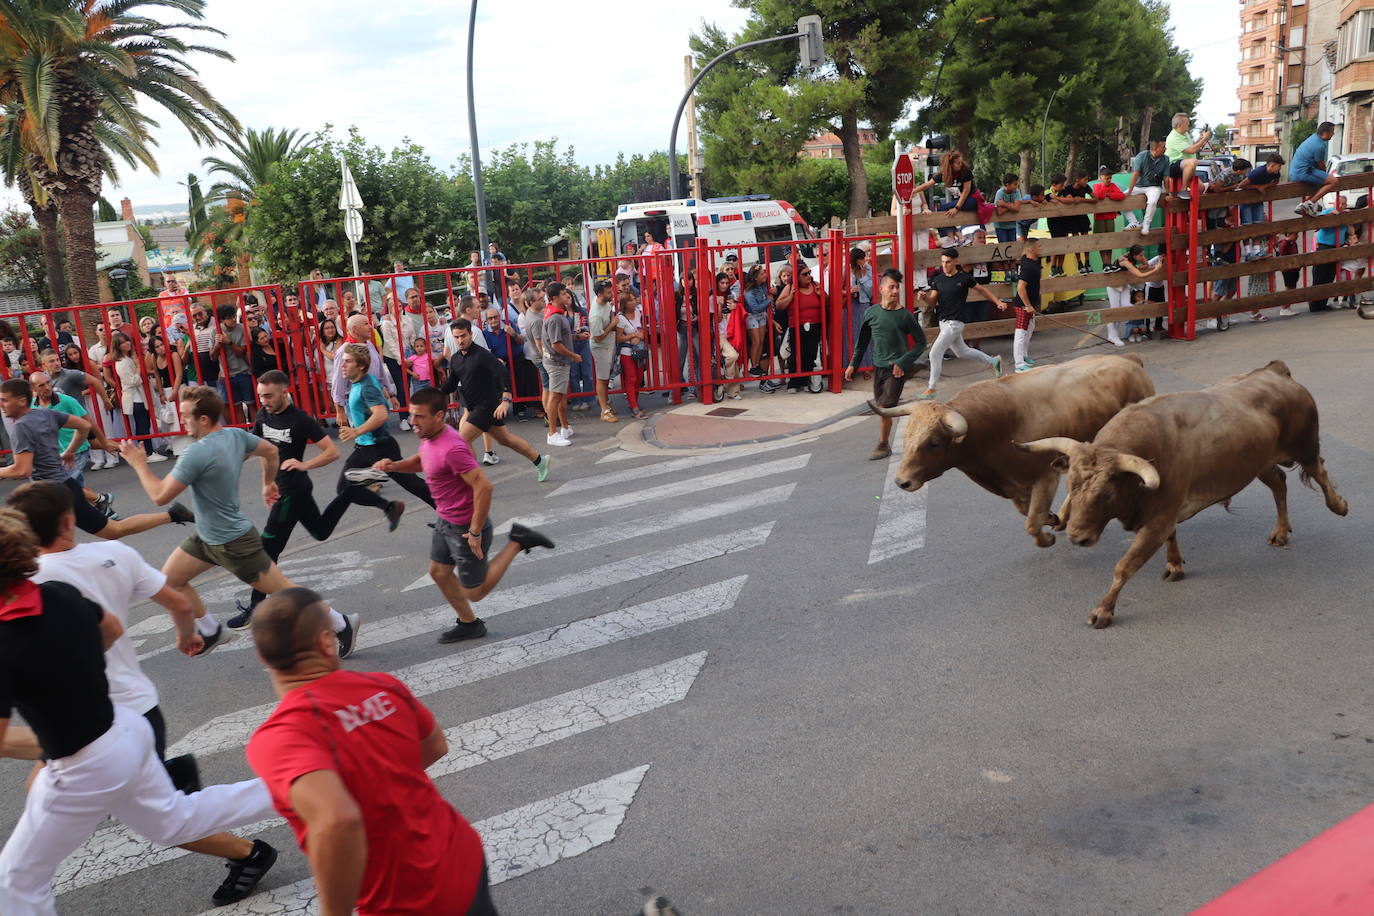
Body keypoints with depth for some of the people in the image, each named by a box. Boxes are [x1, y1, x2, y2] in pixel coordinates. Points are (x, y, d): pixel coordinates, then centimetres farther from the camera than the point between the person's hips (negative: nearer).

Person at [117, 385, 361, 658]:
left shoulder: (197, 454, -28)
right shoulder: (235, 434, -3)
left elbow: (160, 496, -21)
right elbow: (271, 451, 13)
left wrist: (139, 463, -8)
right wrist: (269, 482, 27)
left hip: (233, 543, -9)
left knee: (283, 589, 0)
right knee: (169, 579, 14)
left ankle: (343, 625, 10)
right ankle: (210, 630, 30)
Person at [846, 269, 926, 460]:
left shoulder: (905, 316, -8)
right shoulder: (871, 312, 1)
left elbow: (921, 342, -2)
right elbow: (862, 341, 14)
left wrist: (903, 363, -11)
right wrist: (853, 364, 11)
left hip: (896, 368, -4)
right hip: (878, 366, 4)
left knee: (885, 408, -9)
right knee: (881, 408, 10)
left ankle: (883, 445, 6)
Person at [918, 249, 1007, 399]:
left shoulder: (964, 277, -8)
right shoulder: (938, 279, 4)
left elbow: (981, 290, 7)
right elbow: (932, 300, 0)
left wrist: (998, 302, 9)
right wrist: (924, 296, -21)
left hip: (955, 322, -7)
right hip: (943, 321, 7)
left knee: (935, 353, -11)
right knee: (961, 351, 21)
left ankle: (931, 389, -1)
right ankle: (992, 361, 42)